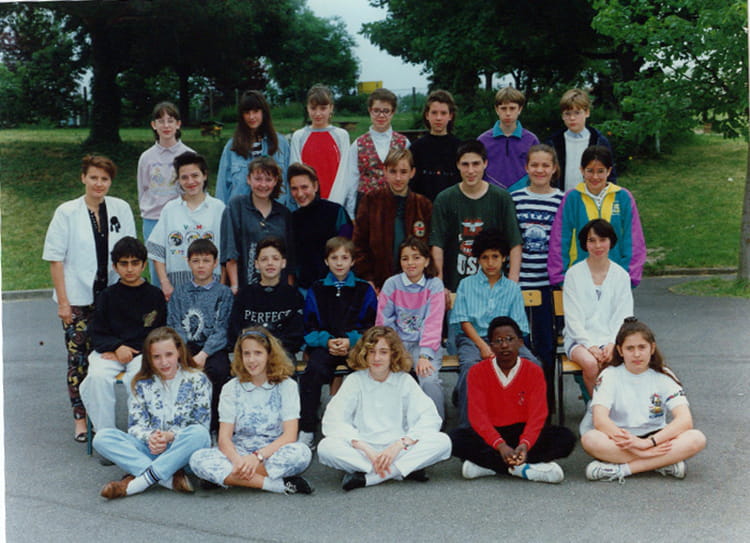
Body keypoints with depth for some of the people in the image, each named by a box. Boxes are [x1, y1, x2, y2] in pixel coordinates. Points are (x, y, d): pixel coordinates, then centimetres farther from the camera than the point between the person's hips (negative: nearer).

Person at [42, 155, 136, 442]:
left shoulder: (121, 209, 3)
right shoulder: (67, 212, -3)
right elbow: (55, 258, -3)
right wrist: (63, 301, -8)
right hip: (78, 299, -2)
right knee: (79, 359, 1)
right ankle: (80, 418, 11)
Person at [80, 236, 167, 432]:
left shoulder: (154, 295, 10)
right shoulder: (108, 295, 14)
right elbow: (97, 334, 10)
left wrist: (131, 350, -6)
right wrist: (117, 347, -10)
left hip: (142, 352, -1)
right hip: (109, 351, 2)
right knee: (97, 377, -30)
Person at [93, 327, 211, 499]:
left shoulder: (197, 380, -1)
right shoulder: (142, 384, 7)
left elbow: (201, 426, -5)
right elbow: (135, 424, 2)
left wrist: (171, 436, -22)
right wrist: (150, 437, -21)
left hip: (182, 450, -2)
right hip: (150, 449, 3)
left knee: (199, 434, -36)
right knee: (102, 437, -20)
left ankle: (140, 480, -31)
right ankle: (170, 477, -31)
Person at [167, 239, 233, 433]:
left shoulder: (223, 293, 8)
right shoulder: (180, 292, 16)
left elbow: (222, 330, -2)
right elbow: (174, 326, 7)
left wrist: (204, 354, -17)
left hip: (213, 347, -2)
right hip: (185, 346, 2)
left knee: (219, 369, -34)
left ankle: (214, 424, -16)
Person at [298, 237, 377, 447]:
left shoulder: (365, 290, 12)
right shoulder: (316, 290, 14)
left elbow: (371, 326, 6)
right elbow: (309, 328, 9)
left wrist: (351, 341, -12)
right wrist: (327, 341, -10)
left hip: (356, 345, -1)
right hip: (324, 345, 1)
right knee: (313, 369, -31)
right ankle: (306, 430, -23)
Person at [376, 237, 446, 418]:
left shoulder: (434, 285, -1)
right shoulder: (391, 284, 1)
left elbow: (433, 323, -8)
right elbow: (383, 323, 2)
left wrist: (424, 356, -20)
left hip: (424, 344, -1)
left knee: (429, 379, -28)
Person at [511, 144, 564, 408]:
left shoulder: (562, 201, 1)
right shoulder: (514, 199, 3)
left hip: (548, 282, -1)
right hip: (518, 280, 1)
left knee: (546, 341, 6)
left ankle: (546, 400, 19)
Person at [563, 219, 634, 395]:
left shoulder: (621, 275, 8)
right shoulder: (574, 274, 2)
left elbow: (623, 317, 5)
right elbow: (573, 318, -3)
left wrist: (612, 344, -12)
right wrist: (590, 345, -15)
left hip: (610, 339, 1)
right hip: (580, 339, -1)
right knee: (590, 363, -32)